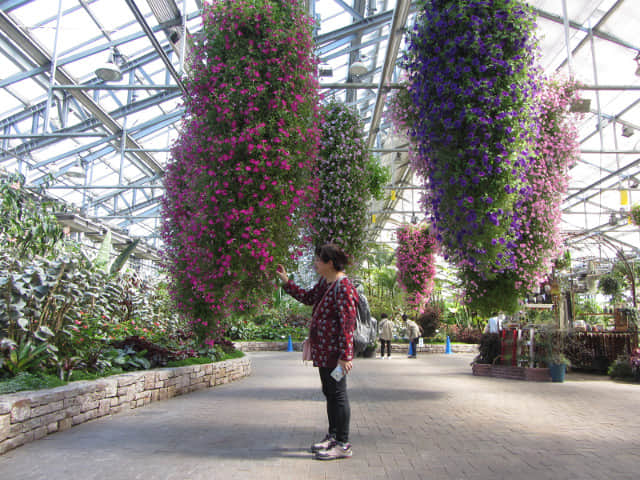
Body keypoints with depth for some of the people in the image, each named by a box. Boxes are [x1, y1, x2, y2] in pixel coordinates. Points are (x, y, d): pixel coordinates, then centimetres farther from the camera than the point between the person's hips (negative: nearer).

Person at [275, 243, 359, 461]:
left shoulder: (343, 287, -19)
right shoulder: (324, 282, 11)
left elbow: (347, 324, -22)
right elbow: (308, 298, 27)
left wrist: (345, 355, -23)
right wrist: (286, 282, 21)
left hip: (334, 352, -10)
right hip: (323, 351, 10)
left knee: (338, 394, -1)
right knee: (329, 394, 18)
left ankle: (343, 444, 10)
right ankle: (333, 436, 32)